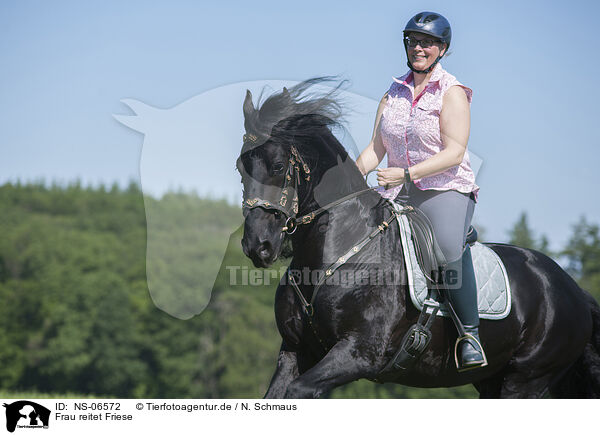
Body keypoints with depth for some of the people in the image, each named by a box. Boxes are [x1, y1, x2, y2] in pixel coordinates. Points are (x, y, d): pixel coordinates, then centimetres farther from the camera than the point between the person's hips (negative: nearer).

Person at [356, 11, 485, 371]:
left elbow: (454, 154, -13)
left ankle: (471, 335, -22)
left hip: (447, 189, -6)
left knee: (450, 246, -34)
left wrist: (406, 173, -23)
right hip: (398, 192, 6)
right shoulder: (394, 92, 14)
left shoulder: (452, 93, -3)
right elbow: (376, 148, 14)